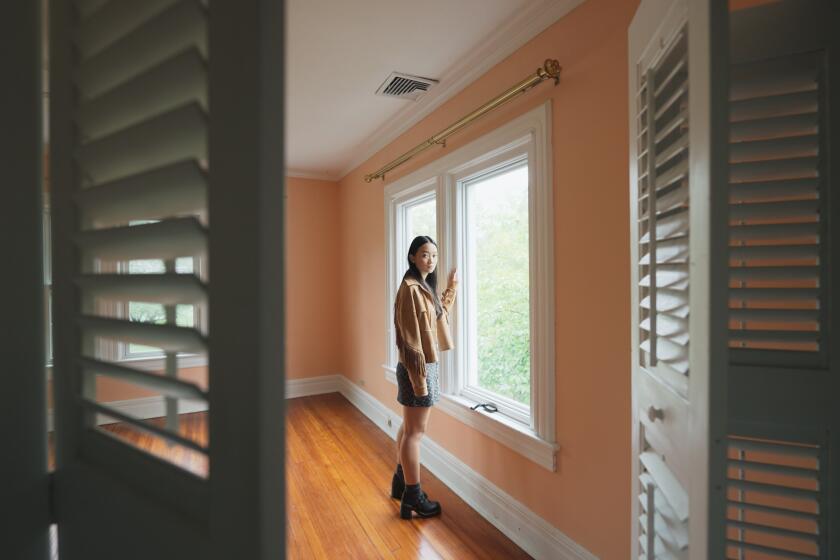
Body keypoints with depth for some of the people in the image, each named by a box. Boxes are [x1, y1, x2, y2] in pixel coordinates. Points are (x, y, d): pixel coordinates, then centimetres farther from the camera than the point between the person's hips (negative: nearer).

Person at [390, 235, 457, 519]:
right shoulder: (410, 288, -18)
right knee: (415, 432, 2)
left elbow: (440, 313, 28)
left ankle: (401, 482, 36)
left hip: (426, 364, 10)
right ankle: (412, 497, 17)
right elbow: (410, 338, -22)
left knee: (409, 427, 20)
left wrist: (451, 287, 25)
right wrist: (419, 376, -21)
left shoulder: (425, 286, 10)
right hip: (417, 366, -10)